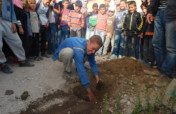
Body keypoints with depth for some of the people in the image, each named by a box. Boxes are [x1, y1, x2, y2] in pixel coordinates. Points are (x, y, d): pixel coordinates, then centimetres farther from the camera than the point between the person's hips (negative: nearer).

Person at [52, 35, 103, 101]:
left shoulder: (90, 47, -18)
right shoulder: (79, 49, -42)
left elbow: (92, 62, -7)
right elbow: (81, 71, -46)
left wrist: (96, 75, -23)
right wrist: (89, 92, -46)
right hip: (62, 54, -7)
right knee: (69, 51, -39)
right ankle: (67, 71, -13)